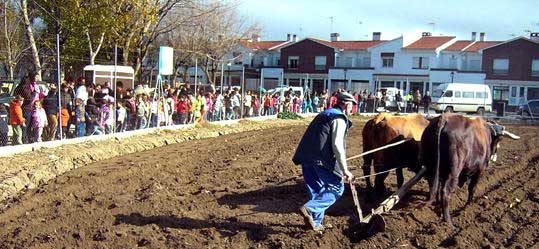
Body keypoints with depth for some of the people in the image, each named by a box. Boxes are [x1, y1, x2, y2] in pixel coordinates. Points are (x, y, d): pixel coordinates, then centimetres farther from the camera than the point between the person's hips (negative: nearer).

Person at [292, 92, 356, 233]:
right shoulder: (340, 118, -3)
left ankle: (315, 223, 20)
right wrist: (345, 169, -14)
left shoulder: (325, 114, 25)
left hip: (306, 156, 9)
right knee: (337, 188, 0)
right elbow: (337, 145, -15)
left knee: (316, 190, 17)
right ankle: (310, 209, -16)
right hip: (321, 158, -9)